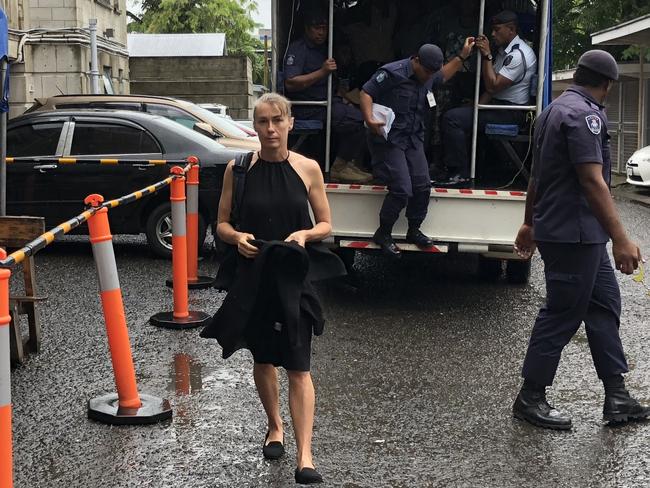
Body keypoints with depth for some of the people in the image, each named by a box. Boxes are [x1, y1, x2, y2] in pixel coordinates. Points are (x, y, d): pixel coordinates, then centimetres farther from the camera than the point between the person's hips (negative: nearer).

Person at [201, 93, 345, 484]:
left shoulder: (308, 169, -2)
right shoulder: (238, 169, -2)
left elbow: (326, 224, 4)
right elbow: (222, 223, 4)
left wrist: (305, 234, -17)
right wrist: (237, 236, -17)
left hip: (293, 276, -1)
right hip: (252, 275, 2)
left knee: (298, 366, -5)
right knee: (263, 360, 16)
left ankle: (305, 455, -4)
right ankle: (275, 426, 40)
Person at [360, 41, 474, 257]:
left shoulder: (428, 76, 9)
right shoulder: (392, 73, -16)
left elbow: (443, 76, 32)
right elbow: (366, 93, -16)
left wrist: (462, 56, 25)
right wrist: (369, 120, -29)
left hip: (414, 139, 8)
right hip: (389, 140, -8)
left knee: (422, 186, 4)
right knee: (401, 190, -14)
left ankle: (414, 230, 25)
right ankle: (383, 234, 6)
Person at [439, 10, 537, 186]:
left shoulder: (518, 54, -17)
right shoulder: (504, 50, 15)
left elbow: (493, 86, -22)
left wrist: (487, 55, -19)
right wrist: (477, 107, 3)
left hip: (510, 113, -10)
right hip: (498, 105, 10)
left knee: (452, 119, -20)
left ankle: (460, 173, -15)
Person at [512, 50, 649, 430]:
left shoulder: (555, 109, 16)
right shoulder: (584, 115, -17)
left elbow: (537, 175, 22)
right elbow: (592, 181, -24)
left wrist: (530, 223, 29)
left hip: (582, 235, 10)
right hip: (574, 234, -10)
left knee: (605, 306, 12)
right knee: (563, 314, -2)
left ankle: (617, 397, 16)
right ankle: (531, 398, 9)